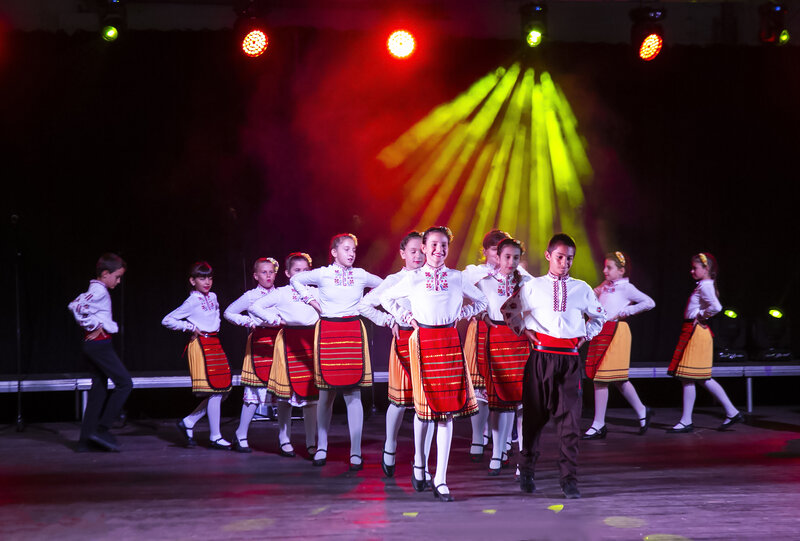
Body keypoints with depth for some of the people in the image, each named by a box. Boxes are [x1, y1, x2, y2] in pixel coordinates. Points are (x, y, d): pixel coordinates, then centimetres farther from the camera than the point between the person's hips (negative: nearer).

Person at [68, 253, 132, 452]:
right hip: (100, 344, -10)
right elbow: (76, 307, -26)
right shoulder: (99, 290, -13)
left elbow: (76, 305, 24)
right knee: (124, 383, -7)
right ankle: (101, 429, -8)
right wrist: (94, 327, -15)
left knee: (99, 390, 10)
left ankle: (85, 440, 10)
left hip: (92, 345, 10)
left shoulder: (95, 290, 17)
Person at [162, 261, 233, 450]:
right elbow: (167, 321, -9)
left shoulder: (213, 297, 12)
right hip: (200, 345, -8)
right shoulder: (192, 302, -9)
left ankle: (188, 422, 16)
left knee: (223, 390, 5)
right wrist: (191, 327, -11)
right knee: (214, 391, -9)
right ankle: (215, 437, -1)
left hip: (214, 344, 8)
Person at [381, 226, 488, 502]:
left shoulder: (457, 278, 8)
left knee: (448, 408, -2)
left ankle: (440, 480, 2)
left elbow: (481, 302, 21)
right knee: (424, 405, 0)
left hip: (450, 342, 2)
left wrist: (460, 314, 6)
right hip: (423, 341, -2)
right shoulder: (413, 278, 4)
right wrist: (406, 316, 6)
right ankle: (419, 462, 29)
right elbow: (386, 298, 17)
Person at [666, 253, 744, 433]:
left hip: (696, 332, -10)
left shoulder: (704, 285, -13)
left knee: (688, 377, -5)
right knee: (703, 378, 12)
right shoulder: (704, 285, 16)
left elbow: (716, 307, -28)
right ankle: (732, 412, 16)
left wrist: (701, 316, -14)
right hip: (693, 332, 10)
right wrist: (701, 316, 11)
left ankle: (686, 422, 1)